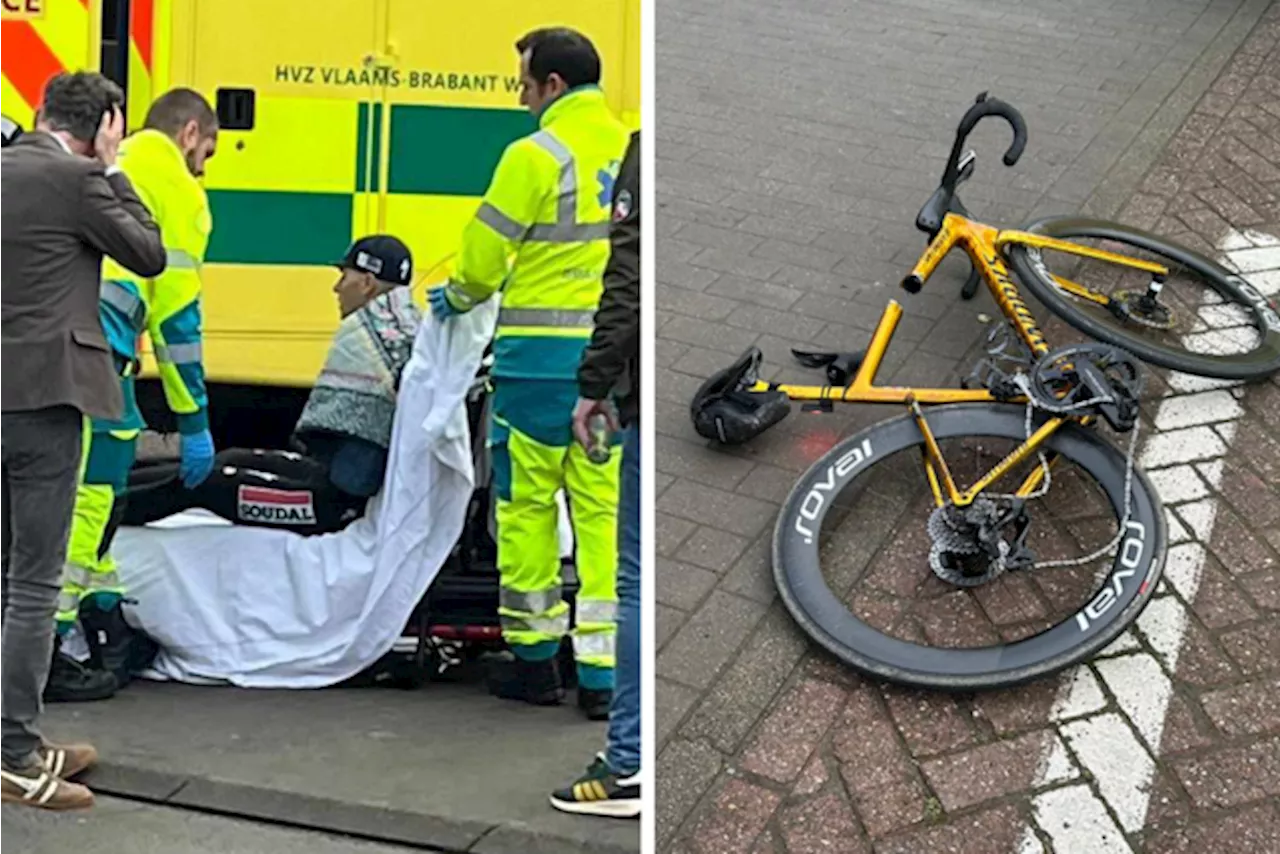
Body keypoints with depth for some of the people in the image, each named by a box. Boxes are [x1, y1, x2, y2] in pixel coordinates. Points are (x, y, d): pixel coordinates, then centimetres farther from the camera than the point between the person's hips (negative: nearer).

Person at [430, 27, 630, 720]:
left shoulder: (536, 155, -9)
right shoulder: (628, 149, 7)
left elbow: (485, 253, -4)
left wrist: (460, 298, 15)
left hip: (541, 352, -5)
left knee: (526, 502, 8)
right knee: (603, 507, 7)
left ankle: (533, 657, 17)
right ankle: (603, 669, 6)